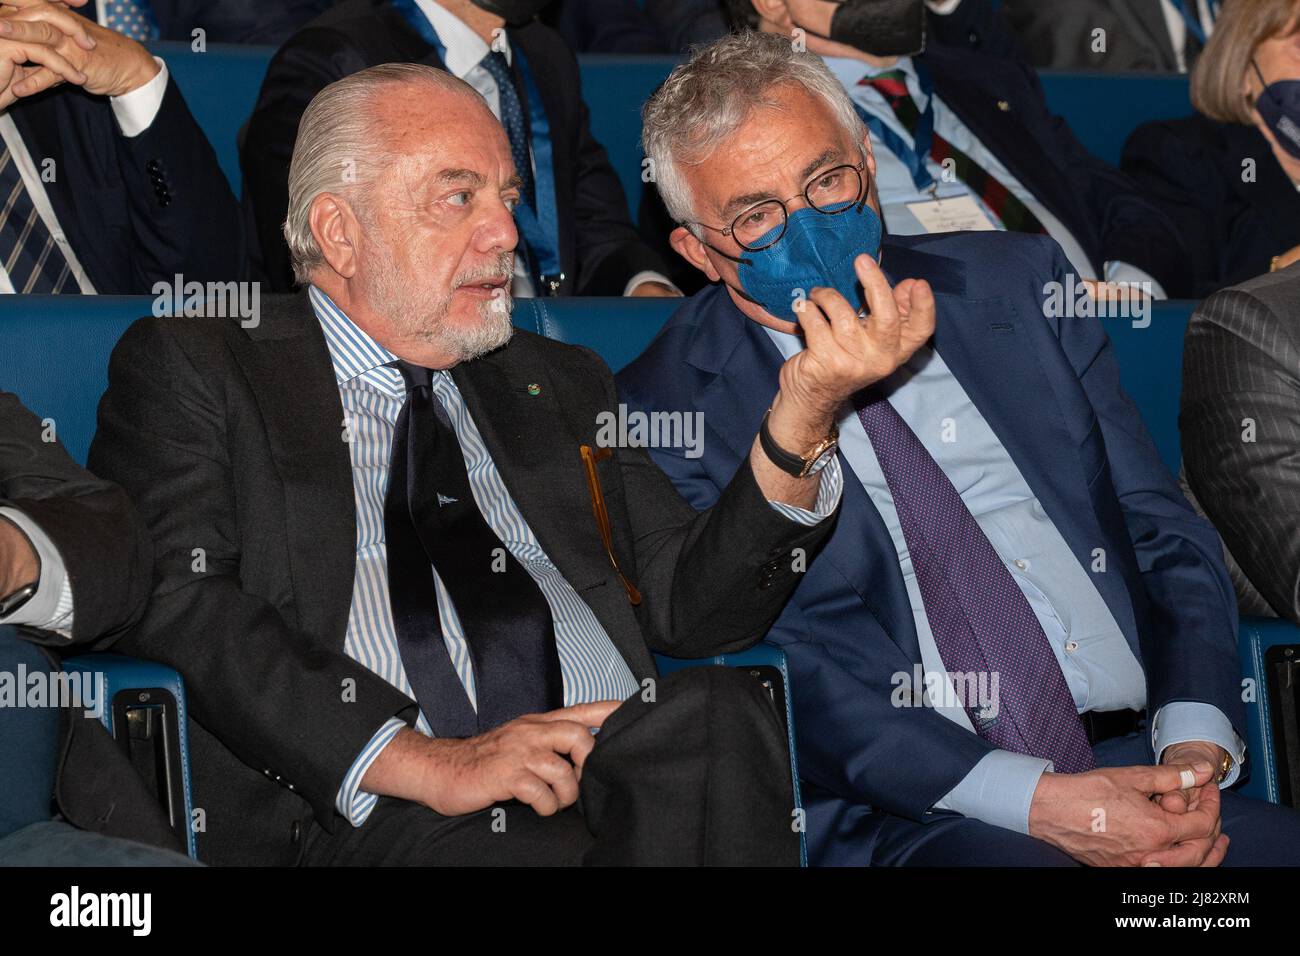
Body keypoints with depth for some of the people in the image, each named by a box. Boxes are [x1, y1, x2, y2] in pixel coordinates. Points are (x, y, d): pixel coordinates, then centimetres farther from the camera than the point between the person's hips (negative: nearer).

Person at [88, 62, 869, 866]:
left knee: (720, 712, -30)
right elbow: (178, 607, -6)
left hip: (624, 782, 6)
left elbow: (692, 609, 19)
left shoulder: (560, 388, 28)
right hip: (368, 820, -6)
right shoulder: (189, 371, 12)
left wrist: (800, 421, 3)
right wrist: (423, 763, -16)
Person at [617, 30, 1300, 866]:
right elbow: (800, 671, -7)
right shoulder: (673, 415, 2)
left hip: (1139, 758, 4)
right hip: (916, 816, -4)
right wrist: (1036, 801, -18)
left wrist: (1196, 744, -5)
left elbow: (1165, 533, 13)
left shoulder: (1018, 286, 16)